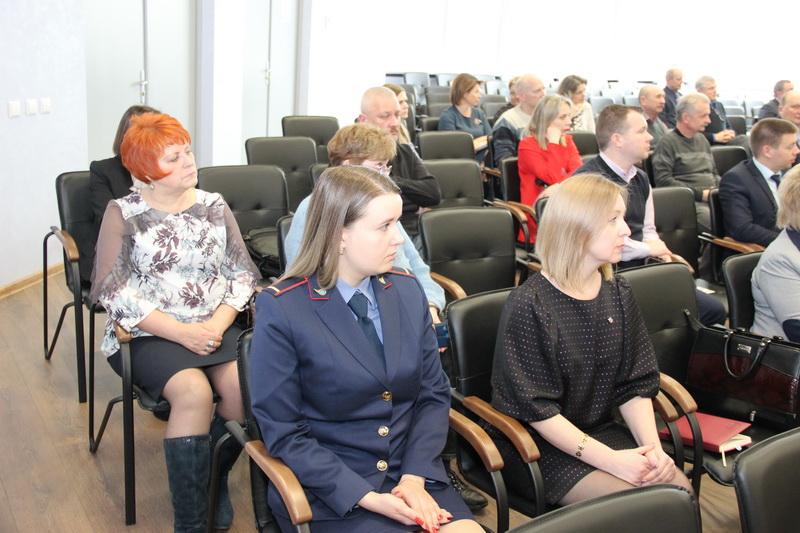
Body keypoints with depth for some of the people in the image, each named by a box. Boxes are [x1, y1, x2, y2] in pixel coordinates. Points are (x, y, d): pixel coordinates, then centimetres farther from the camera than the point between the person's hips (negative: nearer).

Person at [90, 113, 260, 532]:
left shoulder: (214, 206, 11)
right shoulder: (122, 213, 2)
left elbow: (243, 274, 6)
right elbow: (112, 292, -8)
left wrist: (218, 324, -13)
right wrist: (182, 332, -16)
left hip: (215, 327, 3)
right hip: (149, 334, -3)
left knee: (244, 384, -25)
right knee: (193, 391, -30)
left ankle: (215, 477, 3)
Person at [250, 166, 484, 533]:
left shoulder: (407, 290, 2)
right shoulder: (281, 310, -12)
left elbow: (434, 393, 6)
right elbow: (284, 433, -9)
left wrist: (415, 478, -9)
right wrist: (367, 498, -16)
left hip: (414, 475, 4)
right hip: (328, 490, -4)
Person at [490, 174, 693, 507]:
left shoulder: (619, 295, 5)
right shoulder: (528, 305, -17)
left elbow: (634, 385, 4)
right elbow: (536, 409, -18)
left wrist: (652, 447, -13)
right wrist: (609, 459, -24)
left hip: (601, 430, 6)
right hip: (537, 445, -6)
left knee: (680, 489, -14)